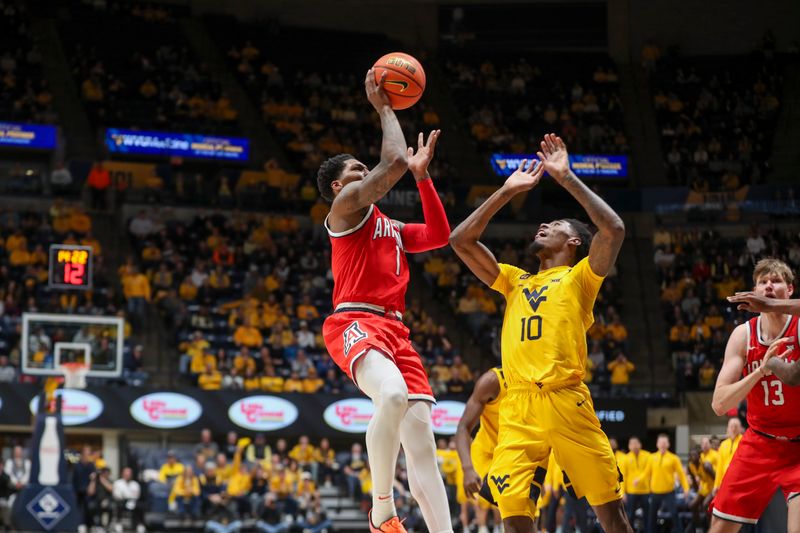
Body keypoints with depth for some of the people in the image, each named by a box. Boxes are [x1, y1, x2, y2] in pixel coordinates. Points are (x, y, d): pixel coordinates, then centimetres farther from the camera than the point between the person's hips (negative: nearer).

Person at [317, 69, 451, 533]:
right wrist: (384, 107, 7)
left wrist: (422, 174, 25)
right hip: (356, 322, -9)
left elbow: (440, 235, 26)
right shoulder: (347, 203, 5)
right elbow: (394, 162, -6)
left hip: (395, 329, 9)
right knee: (394, 396, -36)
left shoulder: (390, 228, 30)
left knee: (422, 440, -4)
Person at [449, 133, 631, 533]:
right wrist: (507, 192, 19)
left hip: (566, 402, -4)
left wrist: (566, 177, -1)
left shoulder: (579, 277, 11)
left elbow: (614, 229, -6)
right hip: (518, 407, 4)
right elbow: (460, 240, 21)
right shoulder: (515, 281, 25)